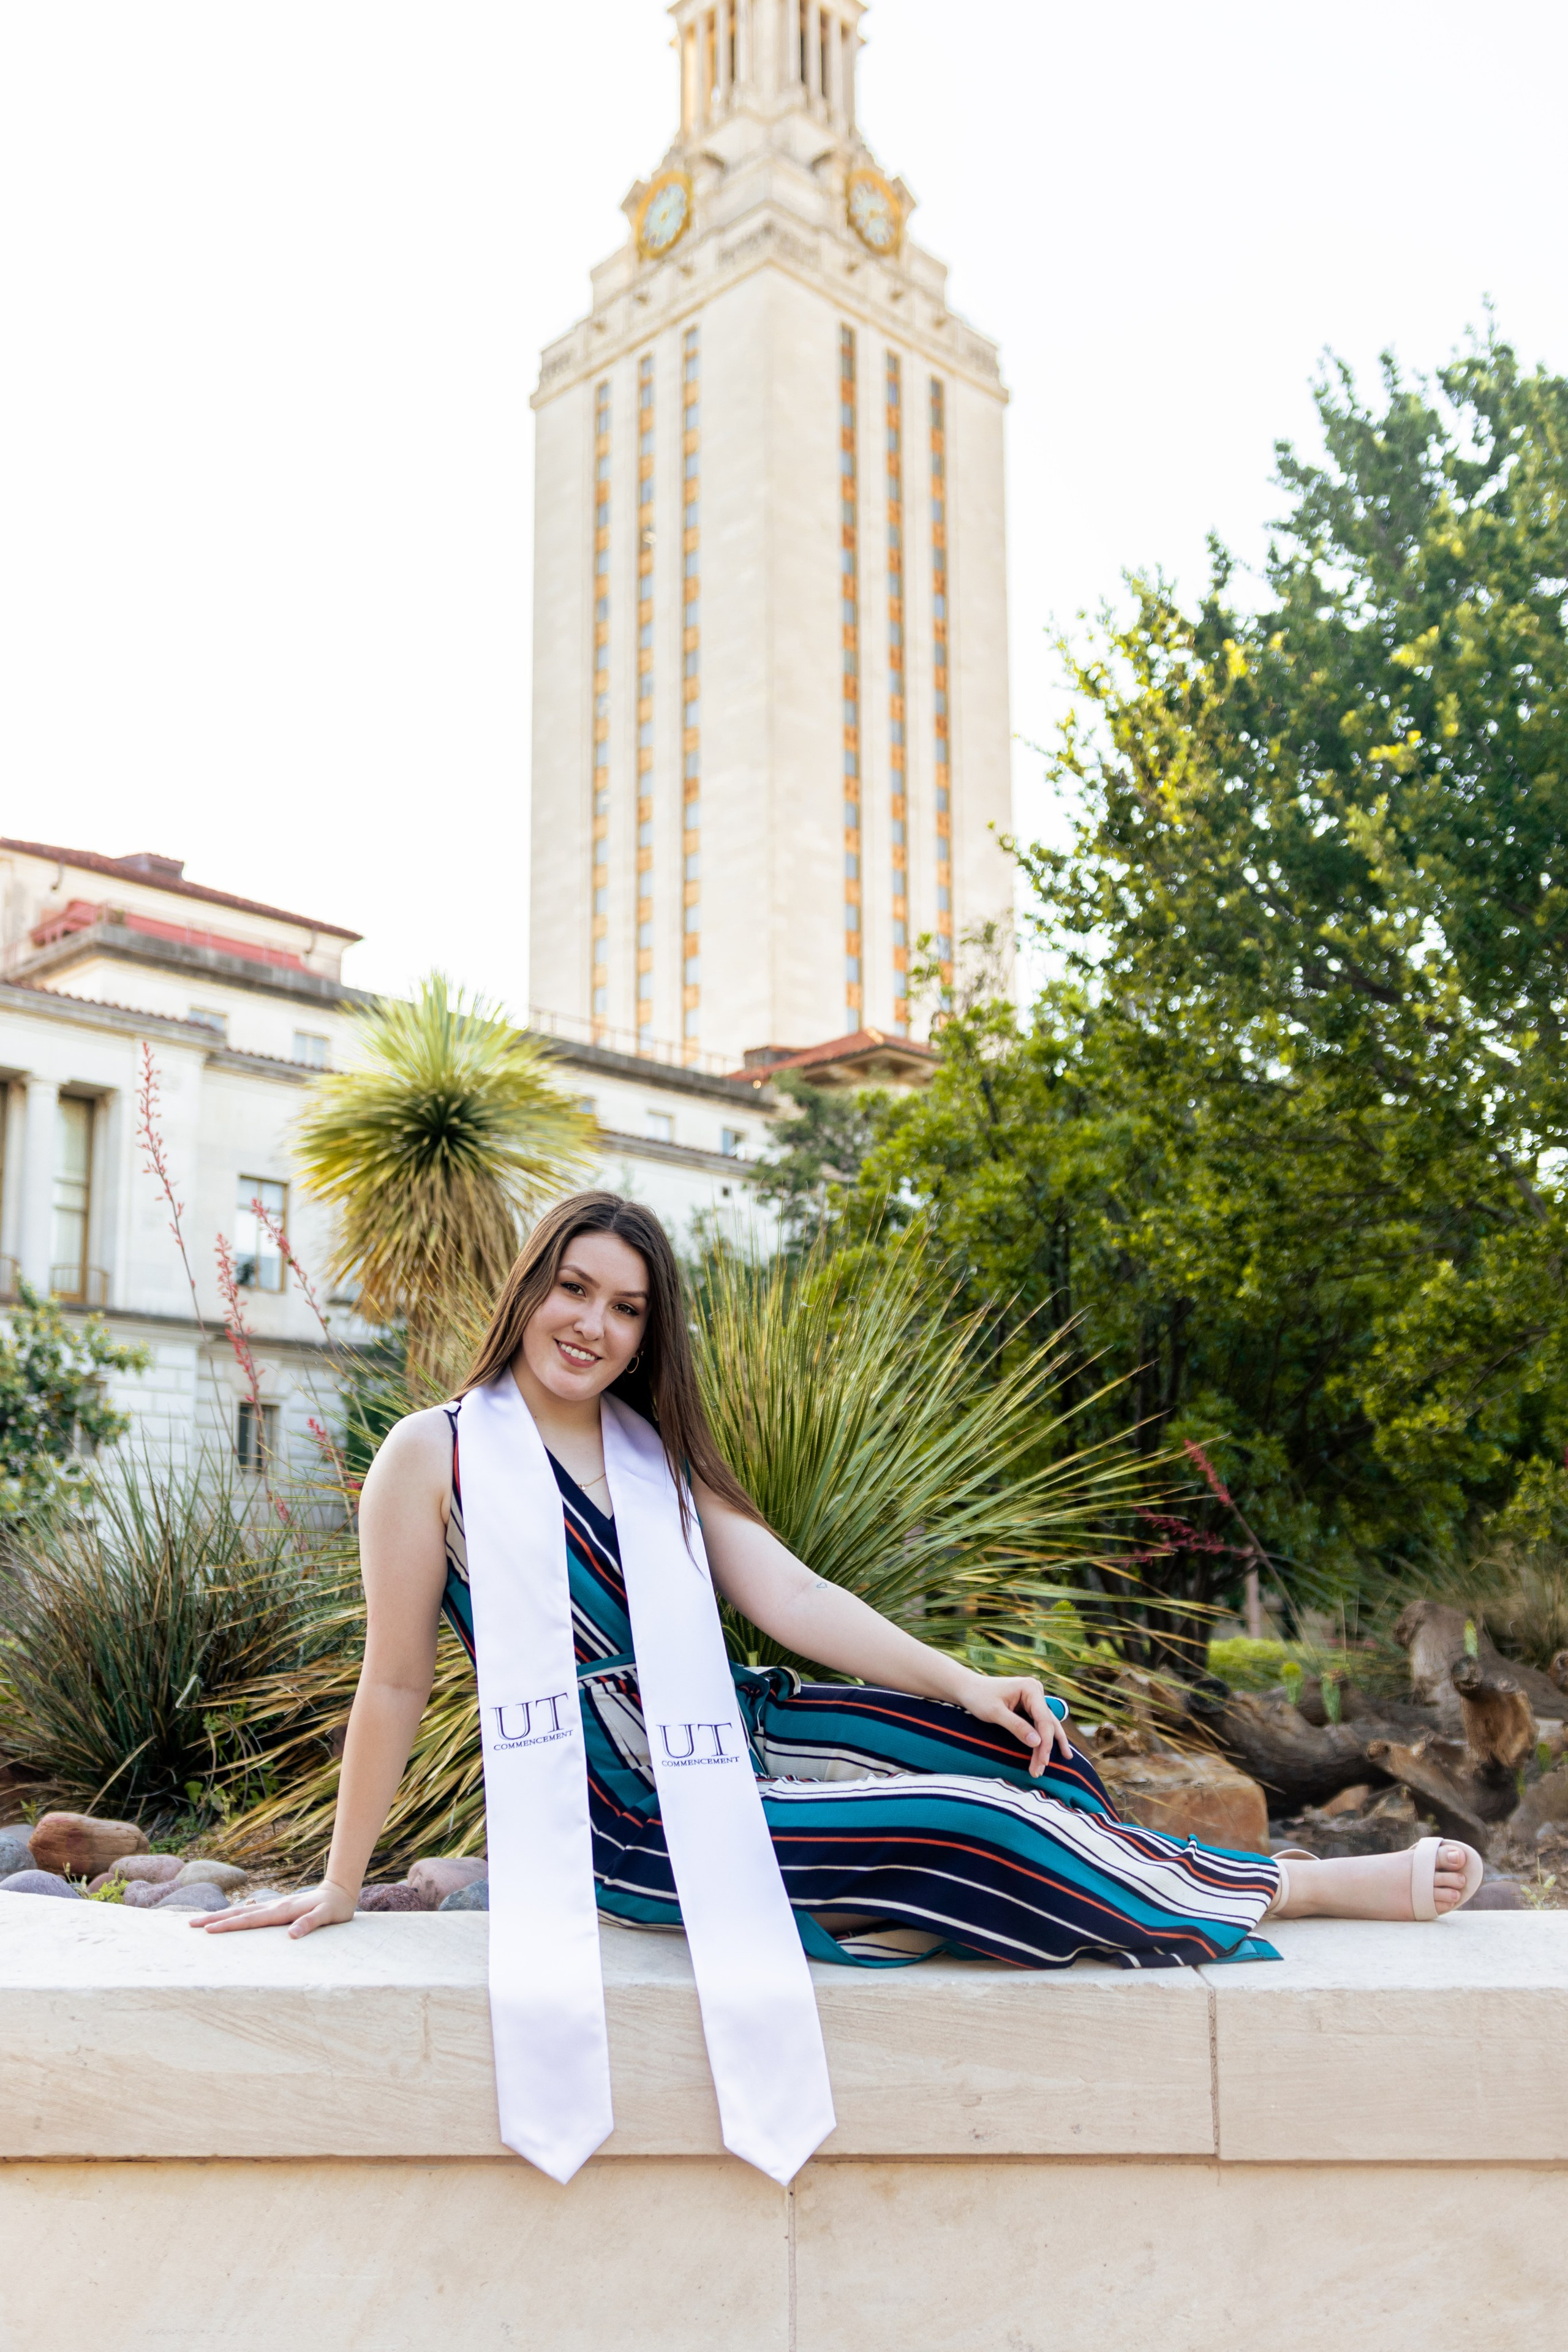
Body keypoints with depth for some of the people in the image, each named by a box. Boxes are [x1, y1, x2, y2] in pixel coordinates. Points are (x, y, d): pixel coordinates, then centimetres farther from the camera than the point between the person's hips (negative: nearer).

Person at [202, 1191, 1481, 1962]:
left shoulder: (657, 1454, 12)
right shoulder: (435, 1454, -7)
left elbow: (789, 1596, 2)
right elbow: (396, 1682, -5)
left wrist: (964, 1683, -10)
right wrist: (339, 1888, -2)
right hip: (629, 1818, -7)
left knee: (1021, 1734, -8)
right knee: (968, 1824, -18)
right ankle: (1307, 1889, -8)